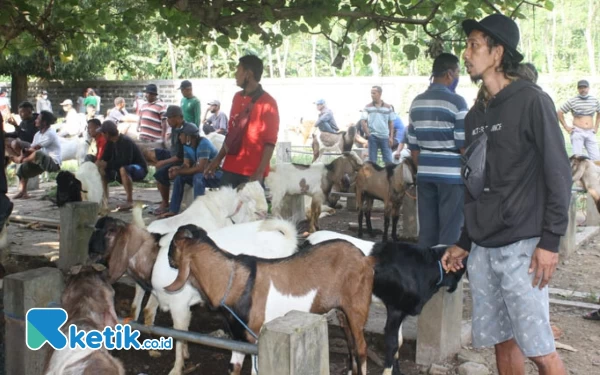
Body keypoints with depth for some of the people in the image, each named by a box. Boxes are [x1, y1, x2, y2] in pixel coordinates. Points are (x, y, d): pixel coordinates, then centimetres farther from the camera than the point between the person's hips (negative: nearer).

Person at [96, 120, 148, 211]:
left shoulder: (125, 141, -23)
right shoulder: (110, 143, 2)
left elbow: (126, 161, -33)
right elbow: (105, 158, 6)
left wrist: (108, 164, -29)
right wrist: (99, 162, -17)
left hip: (139, 169, -9)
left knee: (123, 169, -40)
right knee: (102, 169, 3)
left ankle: (130, 201, -35)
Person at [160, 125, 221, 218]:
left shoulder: (203, 144, -26)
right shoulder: (187, 146, 1)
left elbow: (200, 168, -31)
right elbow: (186, 165, 2)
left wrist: (179, 171, -27)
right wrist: (178, 169, -22)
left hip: (217, 175, -8)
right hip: (203, 173, 8)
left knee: (198, 177, -35)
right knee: (179, 176, -6)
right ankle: (173, 210, -4)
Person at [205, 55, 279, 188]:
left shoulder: (268, 103, -10)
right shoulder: (237, 97, 11)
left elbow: (270, 143, -13)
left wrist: (260, 173, -18)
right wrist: (218, 158, 17)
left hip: (252, 172, -6)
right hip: (230, 168, 7)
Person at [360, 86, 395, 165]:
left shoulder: (388, 107, 6)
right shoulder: (368, 107, 4)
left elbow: (391, 124, 8)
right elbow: (364, 122, 1)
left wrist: (391, 137, 1)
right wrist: (367, 134, -10)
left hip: (385, 137, 1)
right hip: (372, 136, 0)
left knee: (388, 160, -1)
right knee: (372, 161, 3)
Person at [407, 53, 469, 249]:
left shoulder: (416, 103, 10)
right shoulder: (456, 102, -9)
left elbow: (413, 146, 12)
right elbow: (464, 145, -11)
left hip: (425, 174, 6)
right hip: (451, 175, -6)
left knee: (426, 230, 10)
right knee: (450, 232, 1)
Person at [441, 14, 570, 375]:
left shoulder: (531, 101, -6)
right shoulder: (476, 115, 14)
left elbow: (558, 173, -10)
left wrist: (551, 240, -15)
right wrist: (465, 242, 17)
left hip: (521, 246, -7)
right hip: (482, 249, 7)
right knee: (502, 341, 12)